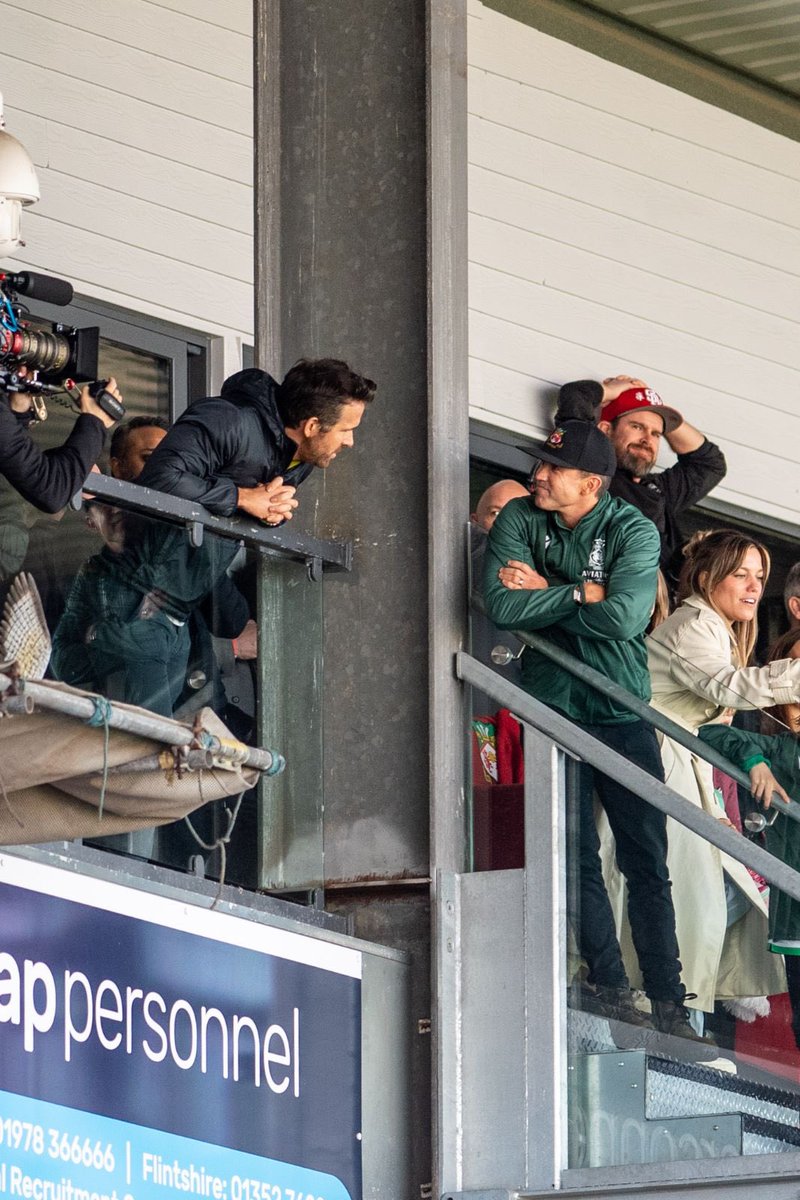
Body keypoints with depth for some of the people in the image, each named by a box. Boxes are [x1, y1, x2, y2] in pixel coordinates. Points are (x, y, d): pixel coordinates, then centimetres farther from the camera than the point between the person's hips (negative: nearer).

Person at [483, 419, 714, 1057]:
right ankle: (610, 988, 1)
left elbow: (624, 617, -20)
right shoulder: (519, 520, -1)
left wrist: (547, 592, -12)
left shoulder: (634, 531, -5)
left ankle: (669, 1006, 0)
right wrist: (584, 594, -14)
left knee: (648, 865, -1)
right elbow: (503, 606, -15)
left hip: (621, 712, -1)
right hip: (552, 709, 1)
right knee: (577, 857, -3)